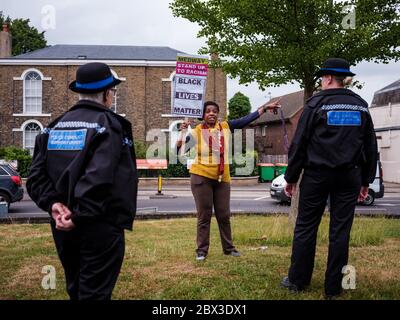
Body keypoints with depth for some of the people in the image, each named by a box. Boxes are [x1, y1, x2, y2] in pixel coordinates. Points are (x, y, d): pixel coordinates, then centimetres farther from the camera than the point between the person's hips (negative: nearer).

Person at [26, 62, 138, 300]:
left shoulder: (55, 127, 9)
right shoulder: (109, 125, -11)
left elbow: (36, 176, 1)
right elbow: (99, 178, -25)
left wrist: (53, 203, -9)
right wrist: (80, 215, -20)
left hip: (63, 226, 7)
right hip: (100, 226, -7)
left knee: (76, 290, 21)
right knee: (95, 293, 1)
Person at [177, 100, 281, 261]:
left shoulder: (225, 127, 3)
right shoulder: (197, 131, -6)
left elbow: (246, 119, 5)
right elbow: (179, 148, -10)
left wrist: (265, 108, 5)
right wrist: (183, 131, -24)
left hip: (222, 178, 3)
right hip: (202, 177, -3)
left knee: (224, 215, 11)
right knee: (204, 216, 2)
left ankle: (228, 247, 24)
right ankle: (201, 250, 11)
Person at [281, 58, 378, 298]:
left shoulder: (317, 103, -4)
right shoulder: (361, 106, 9)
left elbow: (299, 144, -5)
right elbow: (370, 147, 12)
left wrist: (291, 177, 1)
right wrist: (366, 181, 18)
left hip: (317, 174, -3)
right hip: (349, 177, 3)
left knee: (306, 227, 6)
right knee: (340, 231, 5)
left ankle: (297, 280, 13)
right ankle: (333, 287, 10)